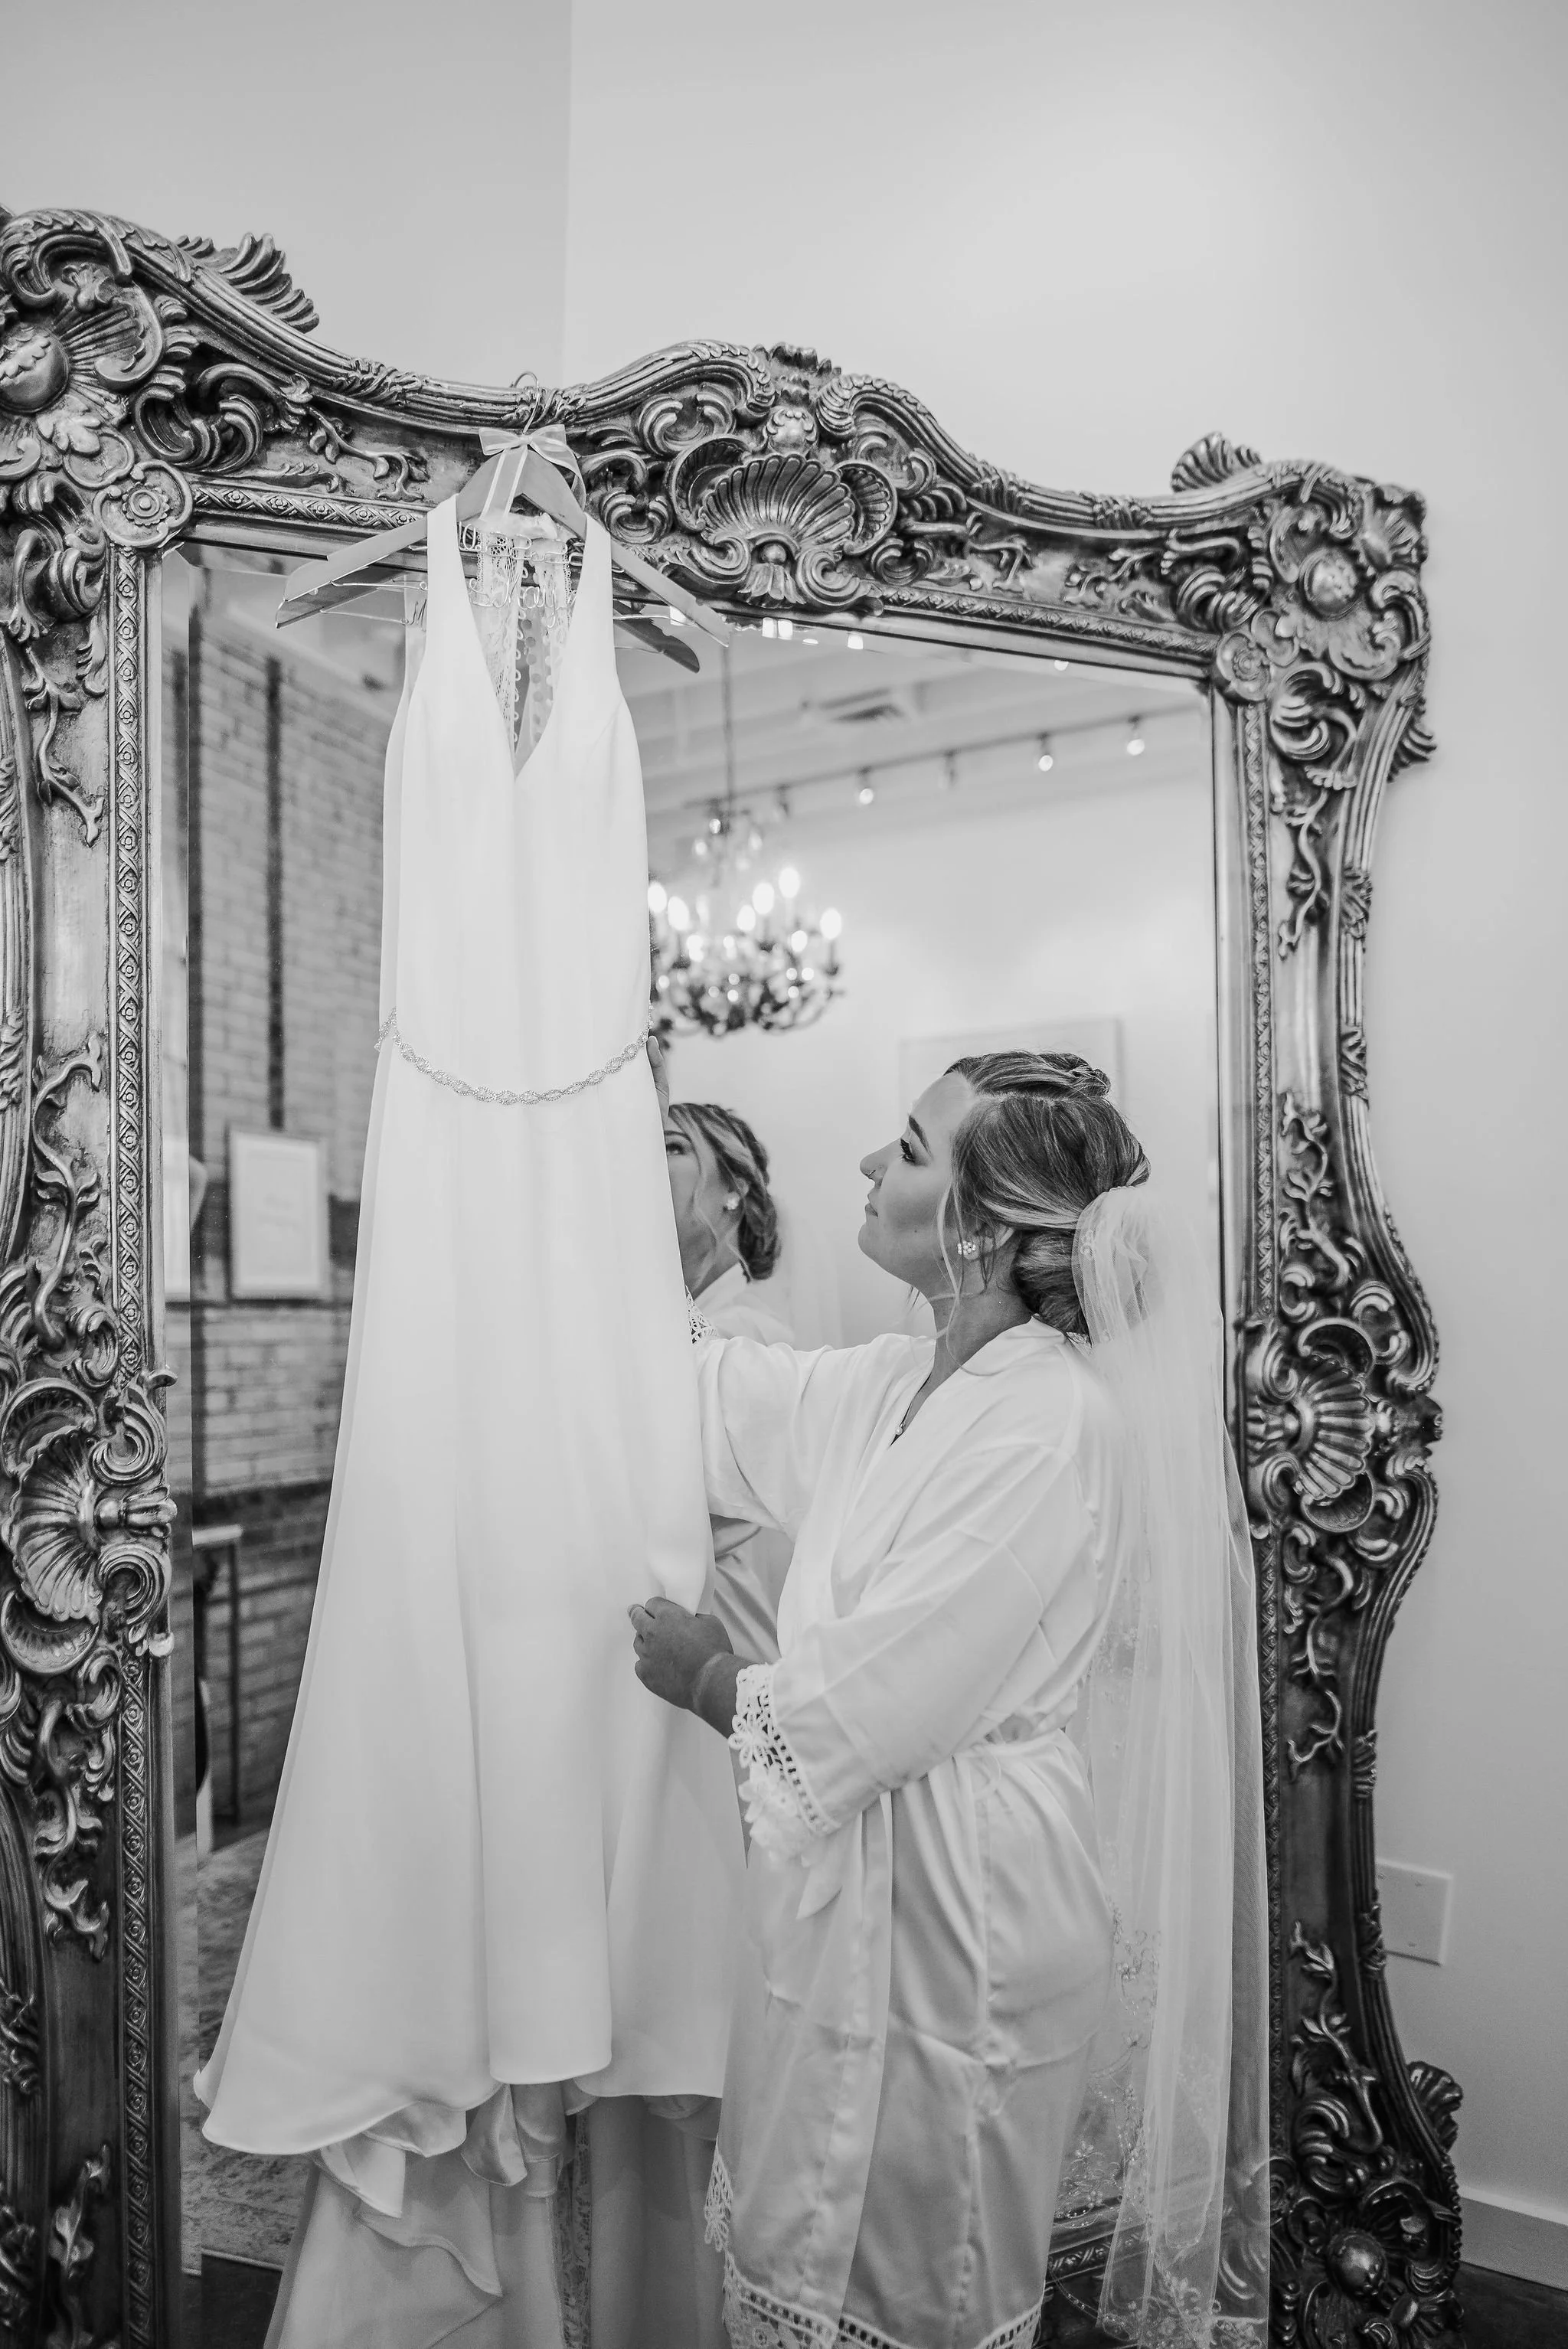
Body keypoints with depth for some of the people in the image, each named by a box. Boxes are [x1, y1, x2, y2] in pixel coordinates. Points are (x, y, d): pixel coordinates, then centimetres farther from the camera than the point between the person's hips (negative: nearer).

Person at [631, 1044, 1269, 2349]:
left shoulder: (1053, 1425, -25)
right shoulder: (901, 1386, 0)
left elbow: (871, 1706, -23)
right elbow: (713, 1394, 11)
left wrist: (710, 1676, -5)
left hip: (959, 1910, -7)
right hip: (863, 1890, 8)